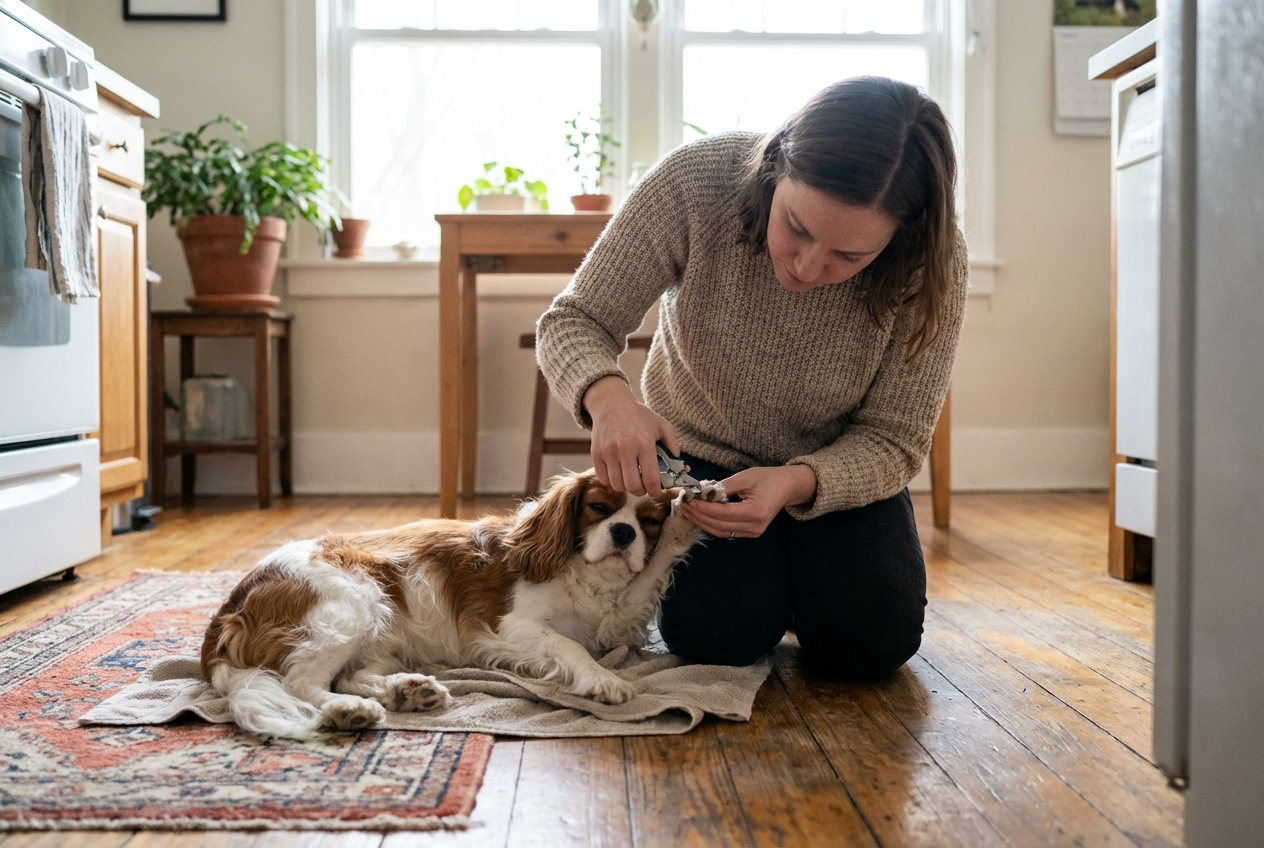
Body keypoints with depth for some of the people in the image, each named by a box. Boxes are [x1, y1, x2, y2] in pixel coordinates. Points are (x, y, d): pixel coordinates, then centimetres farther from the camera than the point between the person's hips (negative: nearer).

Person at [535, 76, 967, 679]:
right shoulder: (696, 180, -30)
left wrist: (794, 484, -41)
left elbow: (892, 440, -20)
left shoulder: (932, 262, -27)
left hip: (835, 464, 1)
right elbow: (576, 320, -22)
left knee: (871, 641, -17)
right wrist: (607, 397, -46)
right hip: (696, 453, 0)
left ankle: (801, 576, 17)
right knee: (715, 635, -19)